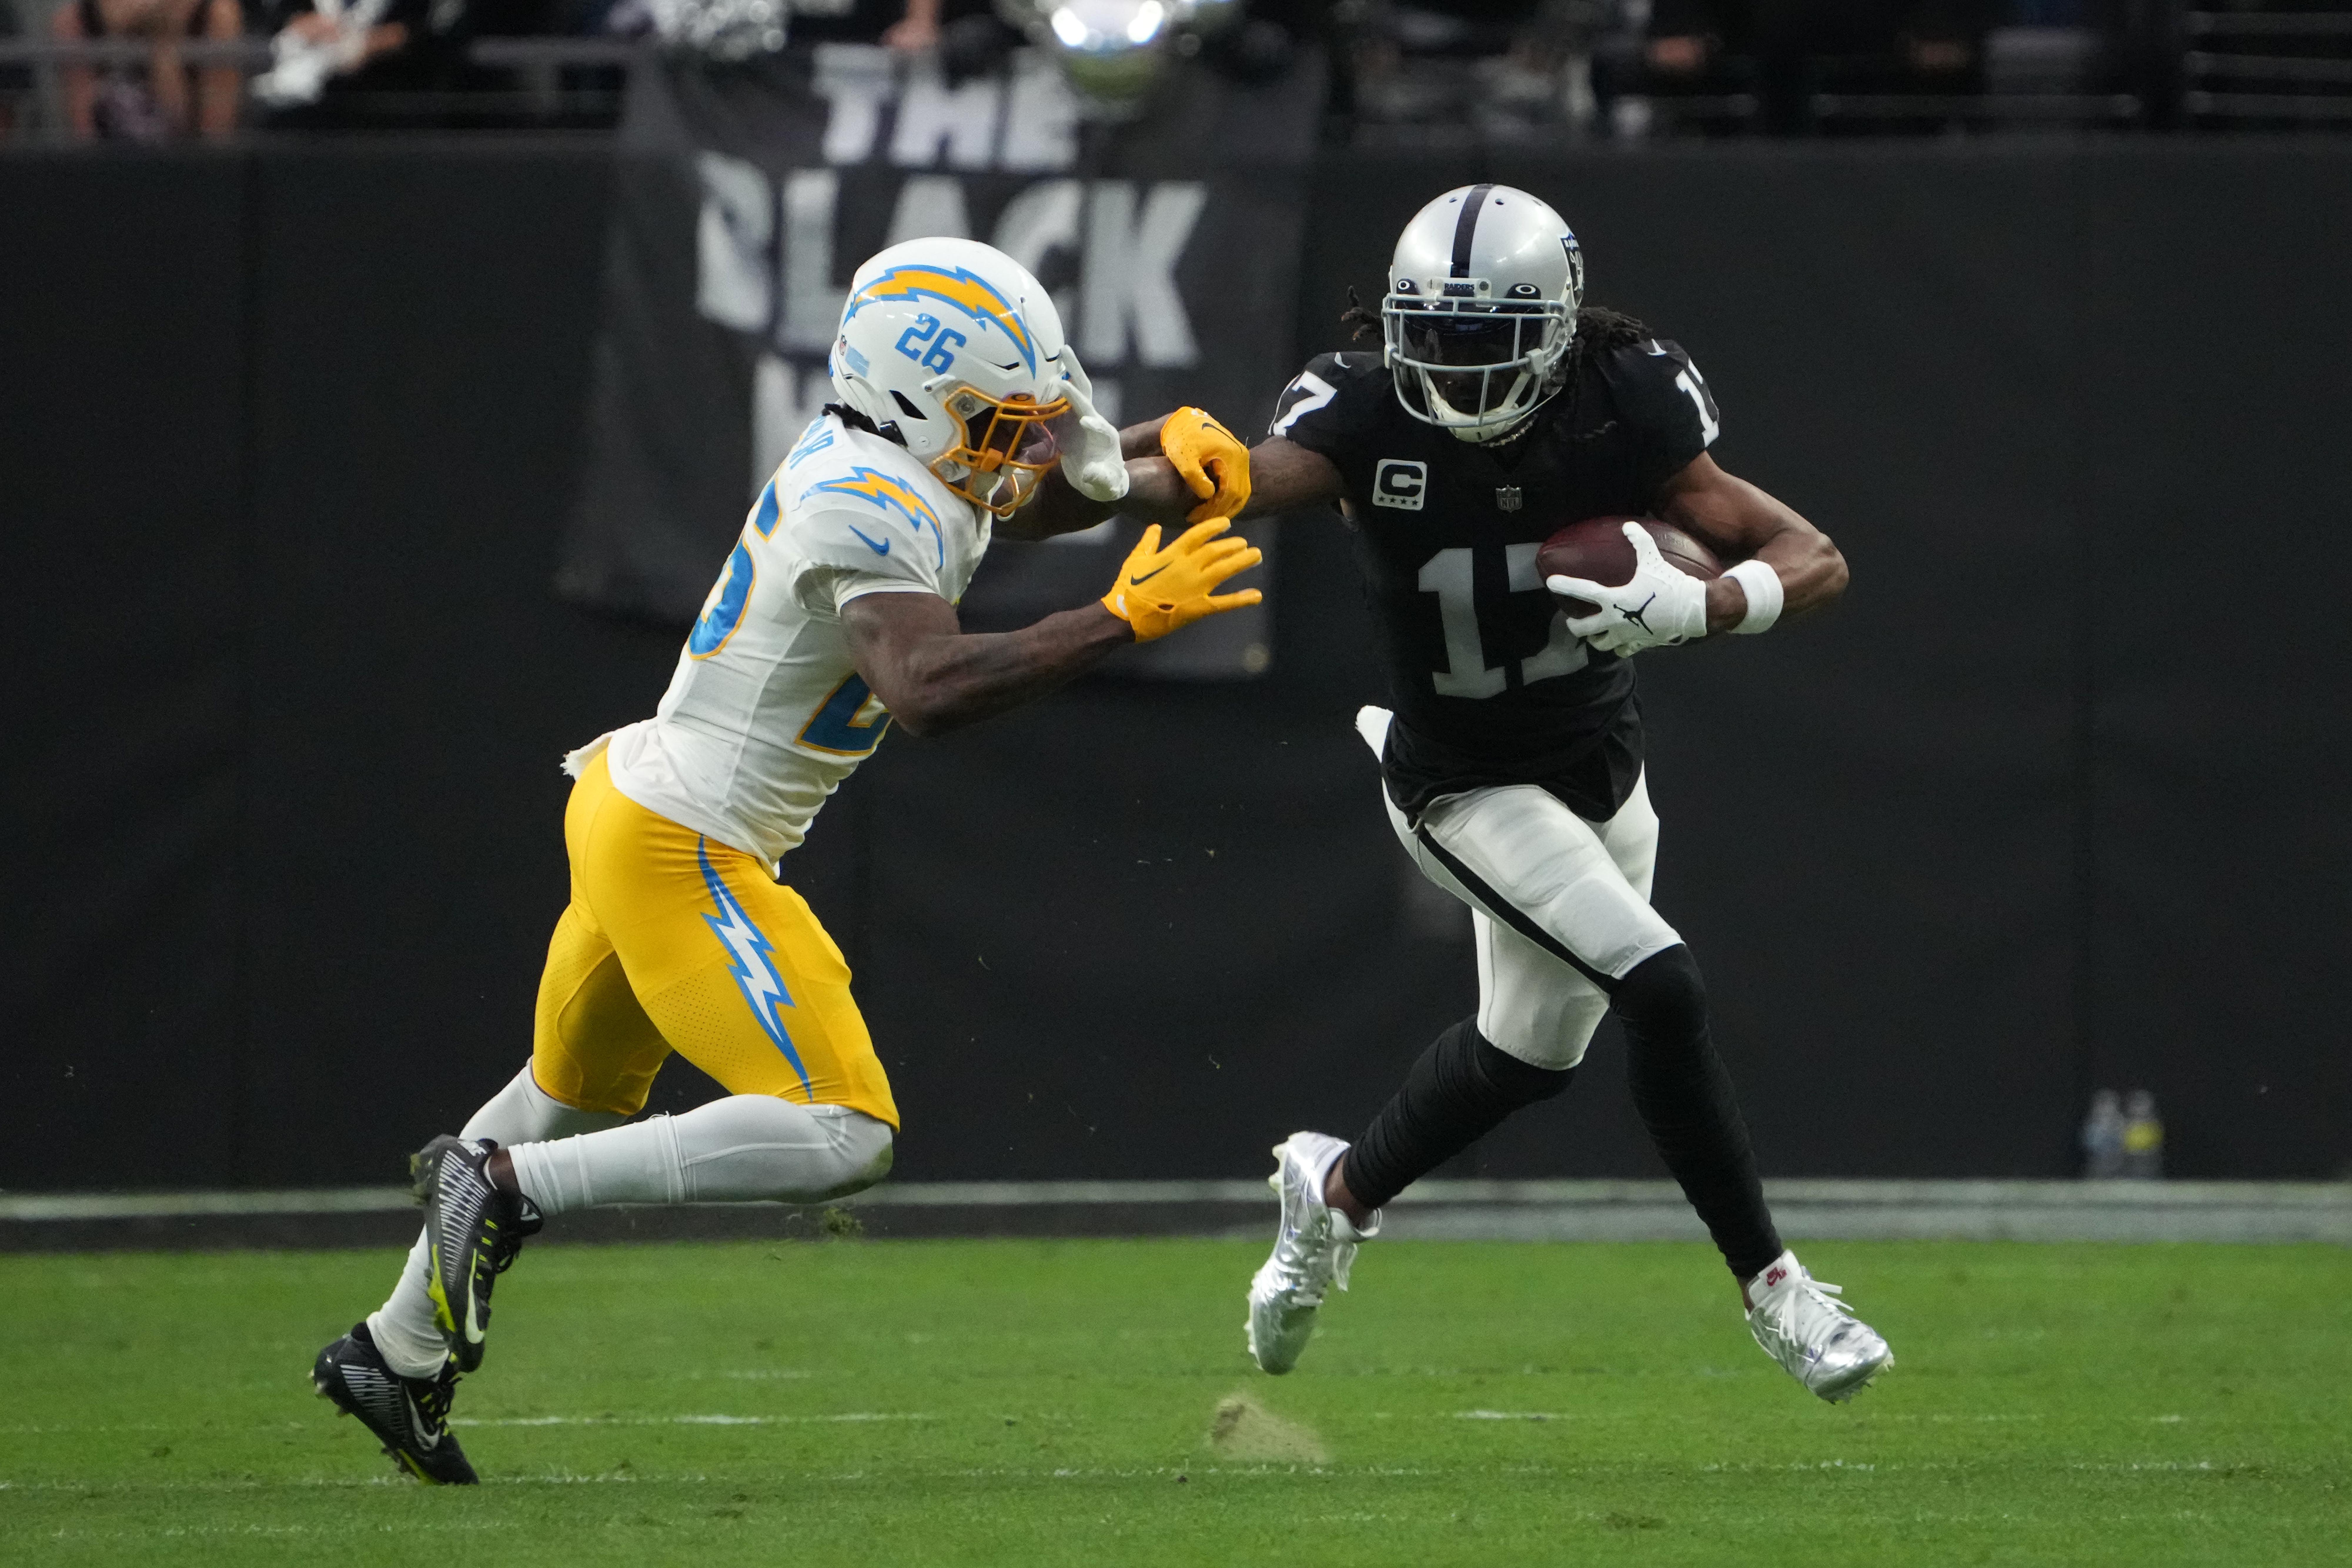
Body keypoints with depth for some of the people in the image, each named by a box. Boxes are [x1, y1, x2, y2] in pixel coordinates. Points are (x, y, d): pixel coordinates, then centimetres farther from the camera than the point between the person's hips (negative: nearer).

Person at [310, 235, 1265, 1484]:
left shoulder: (880, 463, 7)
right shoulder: (874, 514, -23)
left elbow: (1050, 486, 25)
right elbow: (925, 691, -39)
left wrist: (1173, 446, 5)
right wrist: (1120, 622, -37)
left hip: (631, 805, 11)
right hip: (681, 850, -11)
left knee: (578, 1100, 29)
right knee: (841, 1137, -15)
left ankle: (397, 1355, 42)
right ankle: (502, 1186, -11)